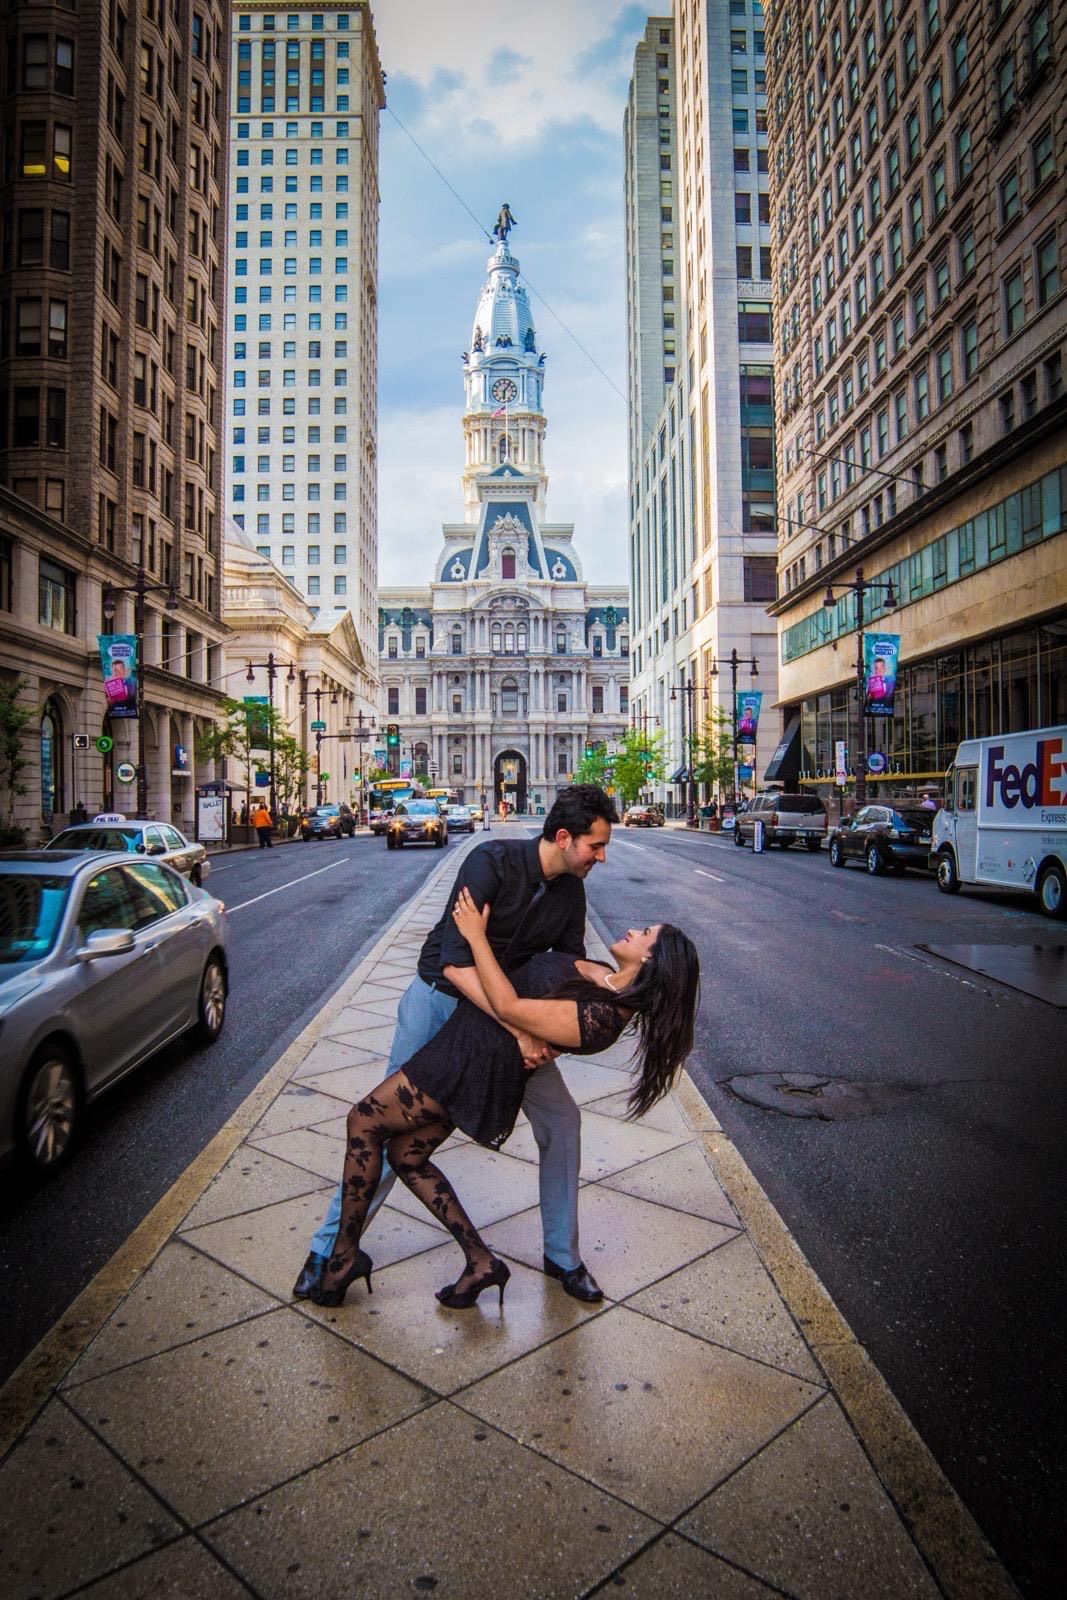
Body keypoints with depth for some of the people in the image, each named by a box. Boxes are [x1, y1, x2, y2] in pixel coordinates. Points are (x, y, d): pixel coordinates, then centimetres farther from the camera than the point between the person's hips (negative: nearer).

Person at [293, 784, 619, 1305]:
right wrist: (519, 1029, -37)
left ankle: (563, 1256, 18)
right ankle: (329, 1250, 20)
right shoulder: (493, 861, -27)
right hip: (439, 1001, -5)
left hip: (508, 1010, 5)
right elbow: (455, 961, -34)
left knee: (561, 1119, 0)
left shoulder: (571, 892, -6)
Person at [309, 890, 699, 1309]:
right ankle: (480, 1261, 20)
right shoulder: (607, 980, 2)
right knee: (406, 1157, 16)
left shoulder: (601, 1016, -26)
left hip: (474, 1061, -9)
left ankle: (345, 1254, 16)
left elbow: (509, 1007, -24)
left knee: (364, 1121, 2)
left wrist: (476, 936, -17)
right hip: (472, 1055, 10)